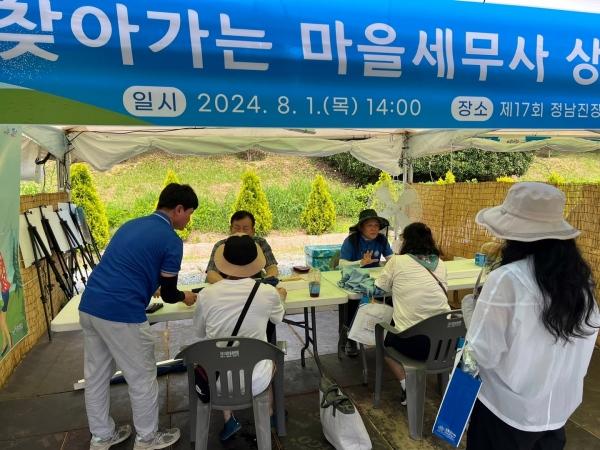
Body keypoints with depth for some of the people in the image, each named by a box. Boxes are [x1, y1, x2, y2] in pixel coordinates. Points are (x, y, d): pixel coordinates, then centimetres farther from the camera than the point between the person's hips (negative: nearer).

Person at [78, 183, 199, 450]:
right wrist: (184, 297, 21)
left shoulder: (132, 225, 15)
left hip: (89, 306, 9)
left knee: (96, 375, 20)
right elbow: (169, 294, -1)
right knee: (142, 378, 10)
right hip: (120, 313, -9)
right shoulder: (171, 240, -8)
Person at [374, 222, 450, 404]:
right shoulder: (440, 264, 6)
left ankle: (407, 386, 15)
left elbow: (380, 287, 5)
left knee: (386, 340, 27)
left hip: (412, 343, -4)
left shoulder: (397, 261, -6)